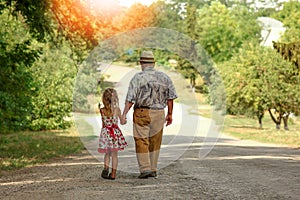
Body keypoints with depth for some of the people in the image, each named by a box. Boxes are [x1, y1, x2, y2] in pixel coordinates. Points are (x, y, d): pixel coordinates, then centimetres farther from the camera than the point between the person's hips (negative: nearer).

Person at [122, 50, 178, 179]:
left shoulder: (138, 78, -7)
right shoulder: (164, 77, 5)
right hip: (159, 113, 4)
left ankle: (145, 169, -7)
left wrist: (124, 114, -14)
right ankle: (153, 170, 18)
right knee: (155, 142, 13)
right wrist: (169, 114, 15)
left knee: (141, 141, 2)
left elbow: (130, 98, -14)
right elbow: (170, 97, 8)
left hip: (142, 112, -4)